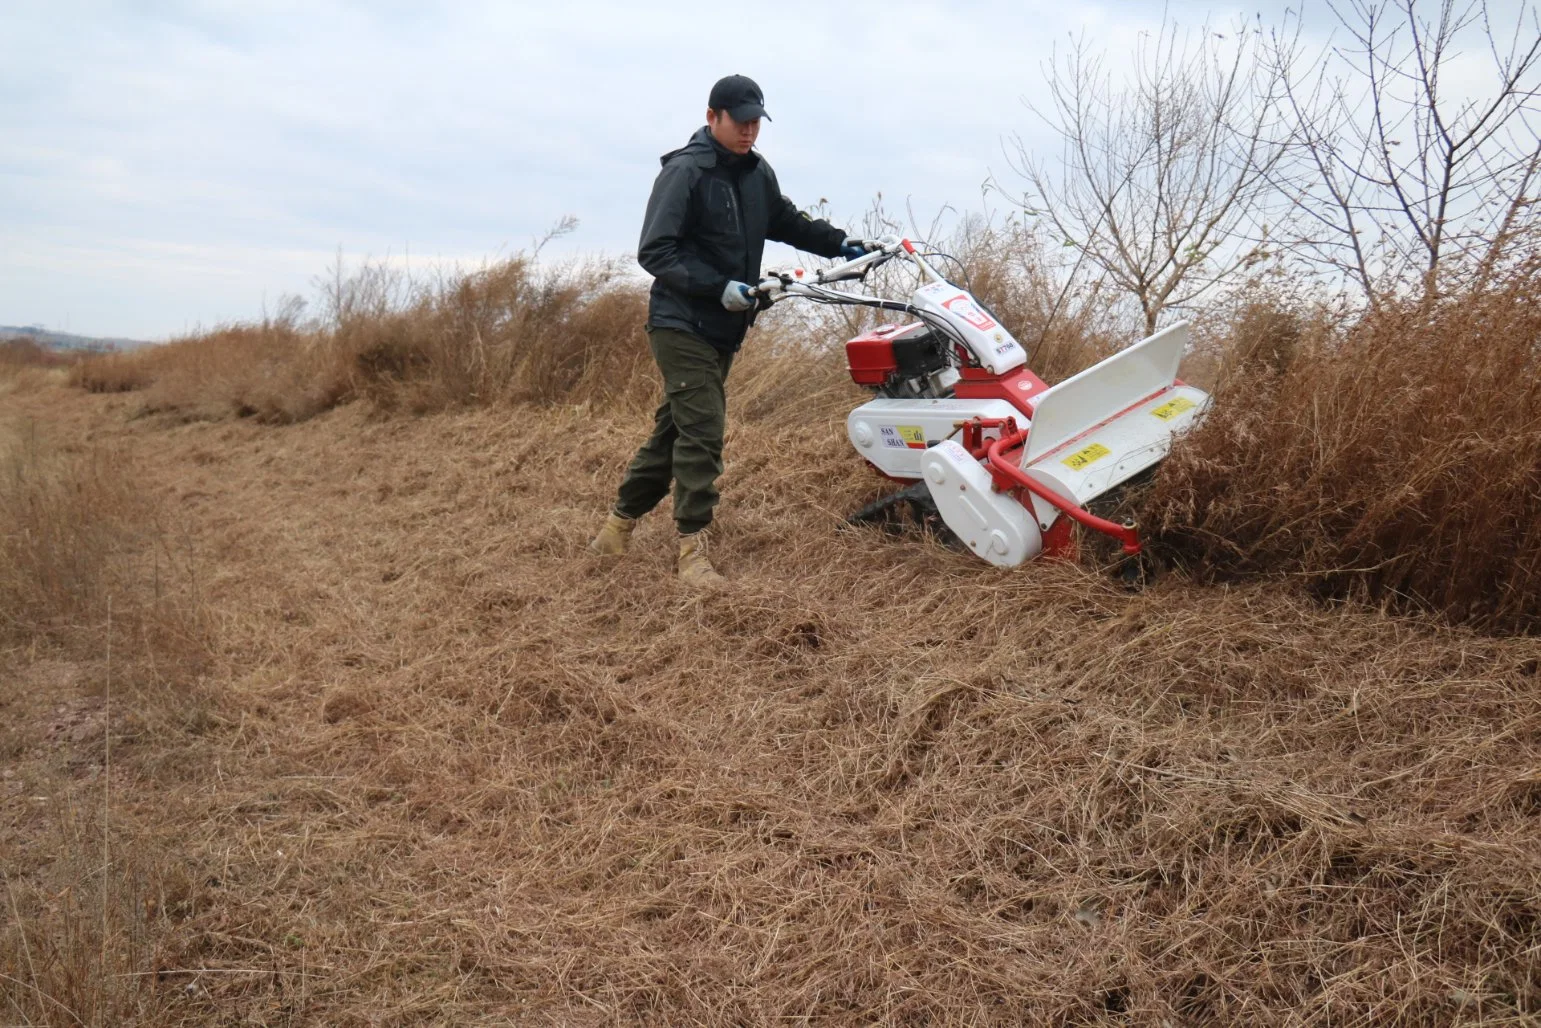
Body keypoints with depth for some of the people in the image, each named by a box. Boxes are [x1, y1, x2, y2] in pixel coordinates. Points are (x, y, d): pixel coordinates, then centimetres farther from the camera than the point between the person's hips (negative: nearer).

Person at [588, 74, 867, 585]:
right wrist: (719, 287, -25)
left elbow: (785, 221, 26)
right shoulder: (685, 172, -13)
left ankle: (618, 524, 25)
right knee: (702, 430, -13)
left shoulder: (757, 172, 9)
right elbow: (655, 252, -18)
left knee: (674, 428, 13)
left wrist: (836, 242, 12)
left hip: (724, 329, 8)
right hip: (683, 325, -8)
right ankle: (692, 547, -5)